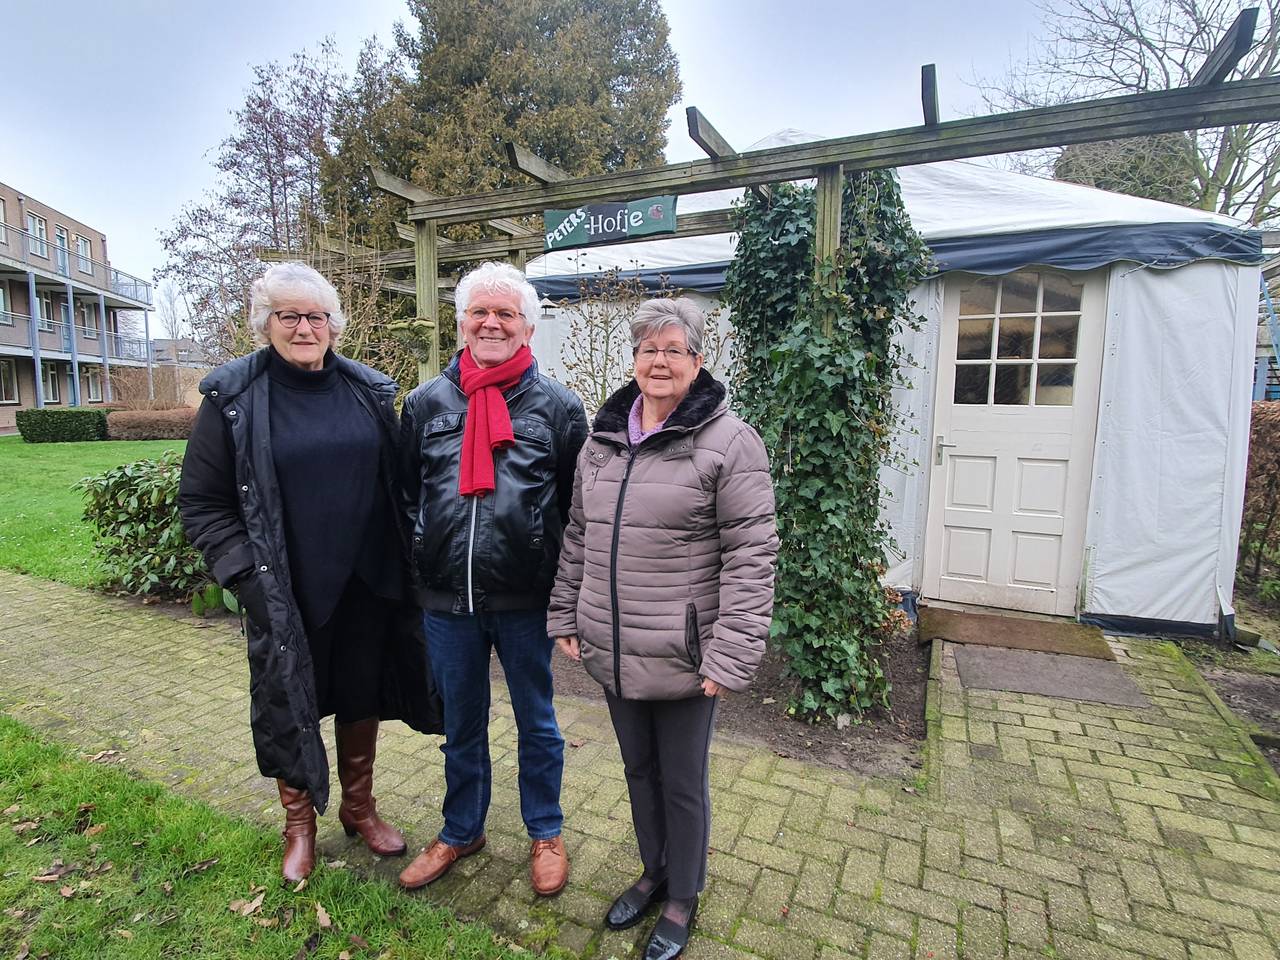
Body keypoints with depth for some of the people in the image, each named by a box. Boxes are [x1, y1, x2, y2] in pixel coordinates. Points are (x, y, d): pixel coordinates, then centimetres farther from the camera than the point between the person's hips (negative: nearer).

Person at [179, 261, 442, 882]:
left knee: (362, 695, 16)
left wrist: (402, 563, 2)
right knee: (288, 704, 13)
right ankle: (299, 821, 38)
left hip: (366, 586, 2)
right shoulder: (233, 397, -6)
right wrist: (245, 571, -13)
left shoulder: (367, 391, 2)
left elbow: (396, 482, 7)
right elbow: (200, 501, -2)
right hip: (286, 592, -2)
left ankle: (359, 806, 39)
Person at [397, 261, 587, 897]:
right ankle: (461, 831, 44)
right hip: (446, 600, 3)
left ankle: (545, 834, 40)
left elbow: (578, 504, -2)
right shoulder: (426, 402, 4)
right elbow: (405, 493, 12)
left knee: (536, 722, 17)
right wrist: (417, 563, 7)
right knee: (461, 725, 21)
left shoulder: (558, 406, -5)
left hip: (526, 601, -2)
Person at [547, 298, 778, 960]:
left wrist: (731, 656, -17)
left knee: (682, 782, 14)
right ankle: (653, 873, 49)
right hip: (611, 652, 6)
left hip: (681, 656, -5)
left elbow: (751, 556, -15)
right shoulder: (602, 439, 6)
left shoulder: (728, 442, -13)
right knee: (638, 768, 23)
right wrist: (565, 617, 11)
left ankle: (683, 899, 41)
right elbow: (578, 538, 12)